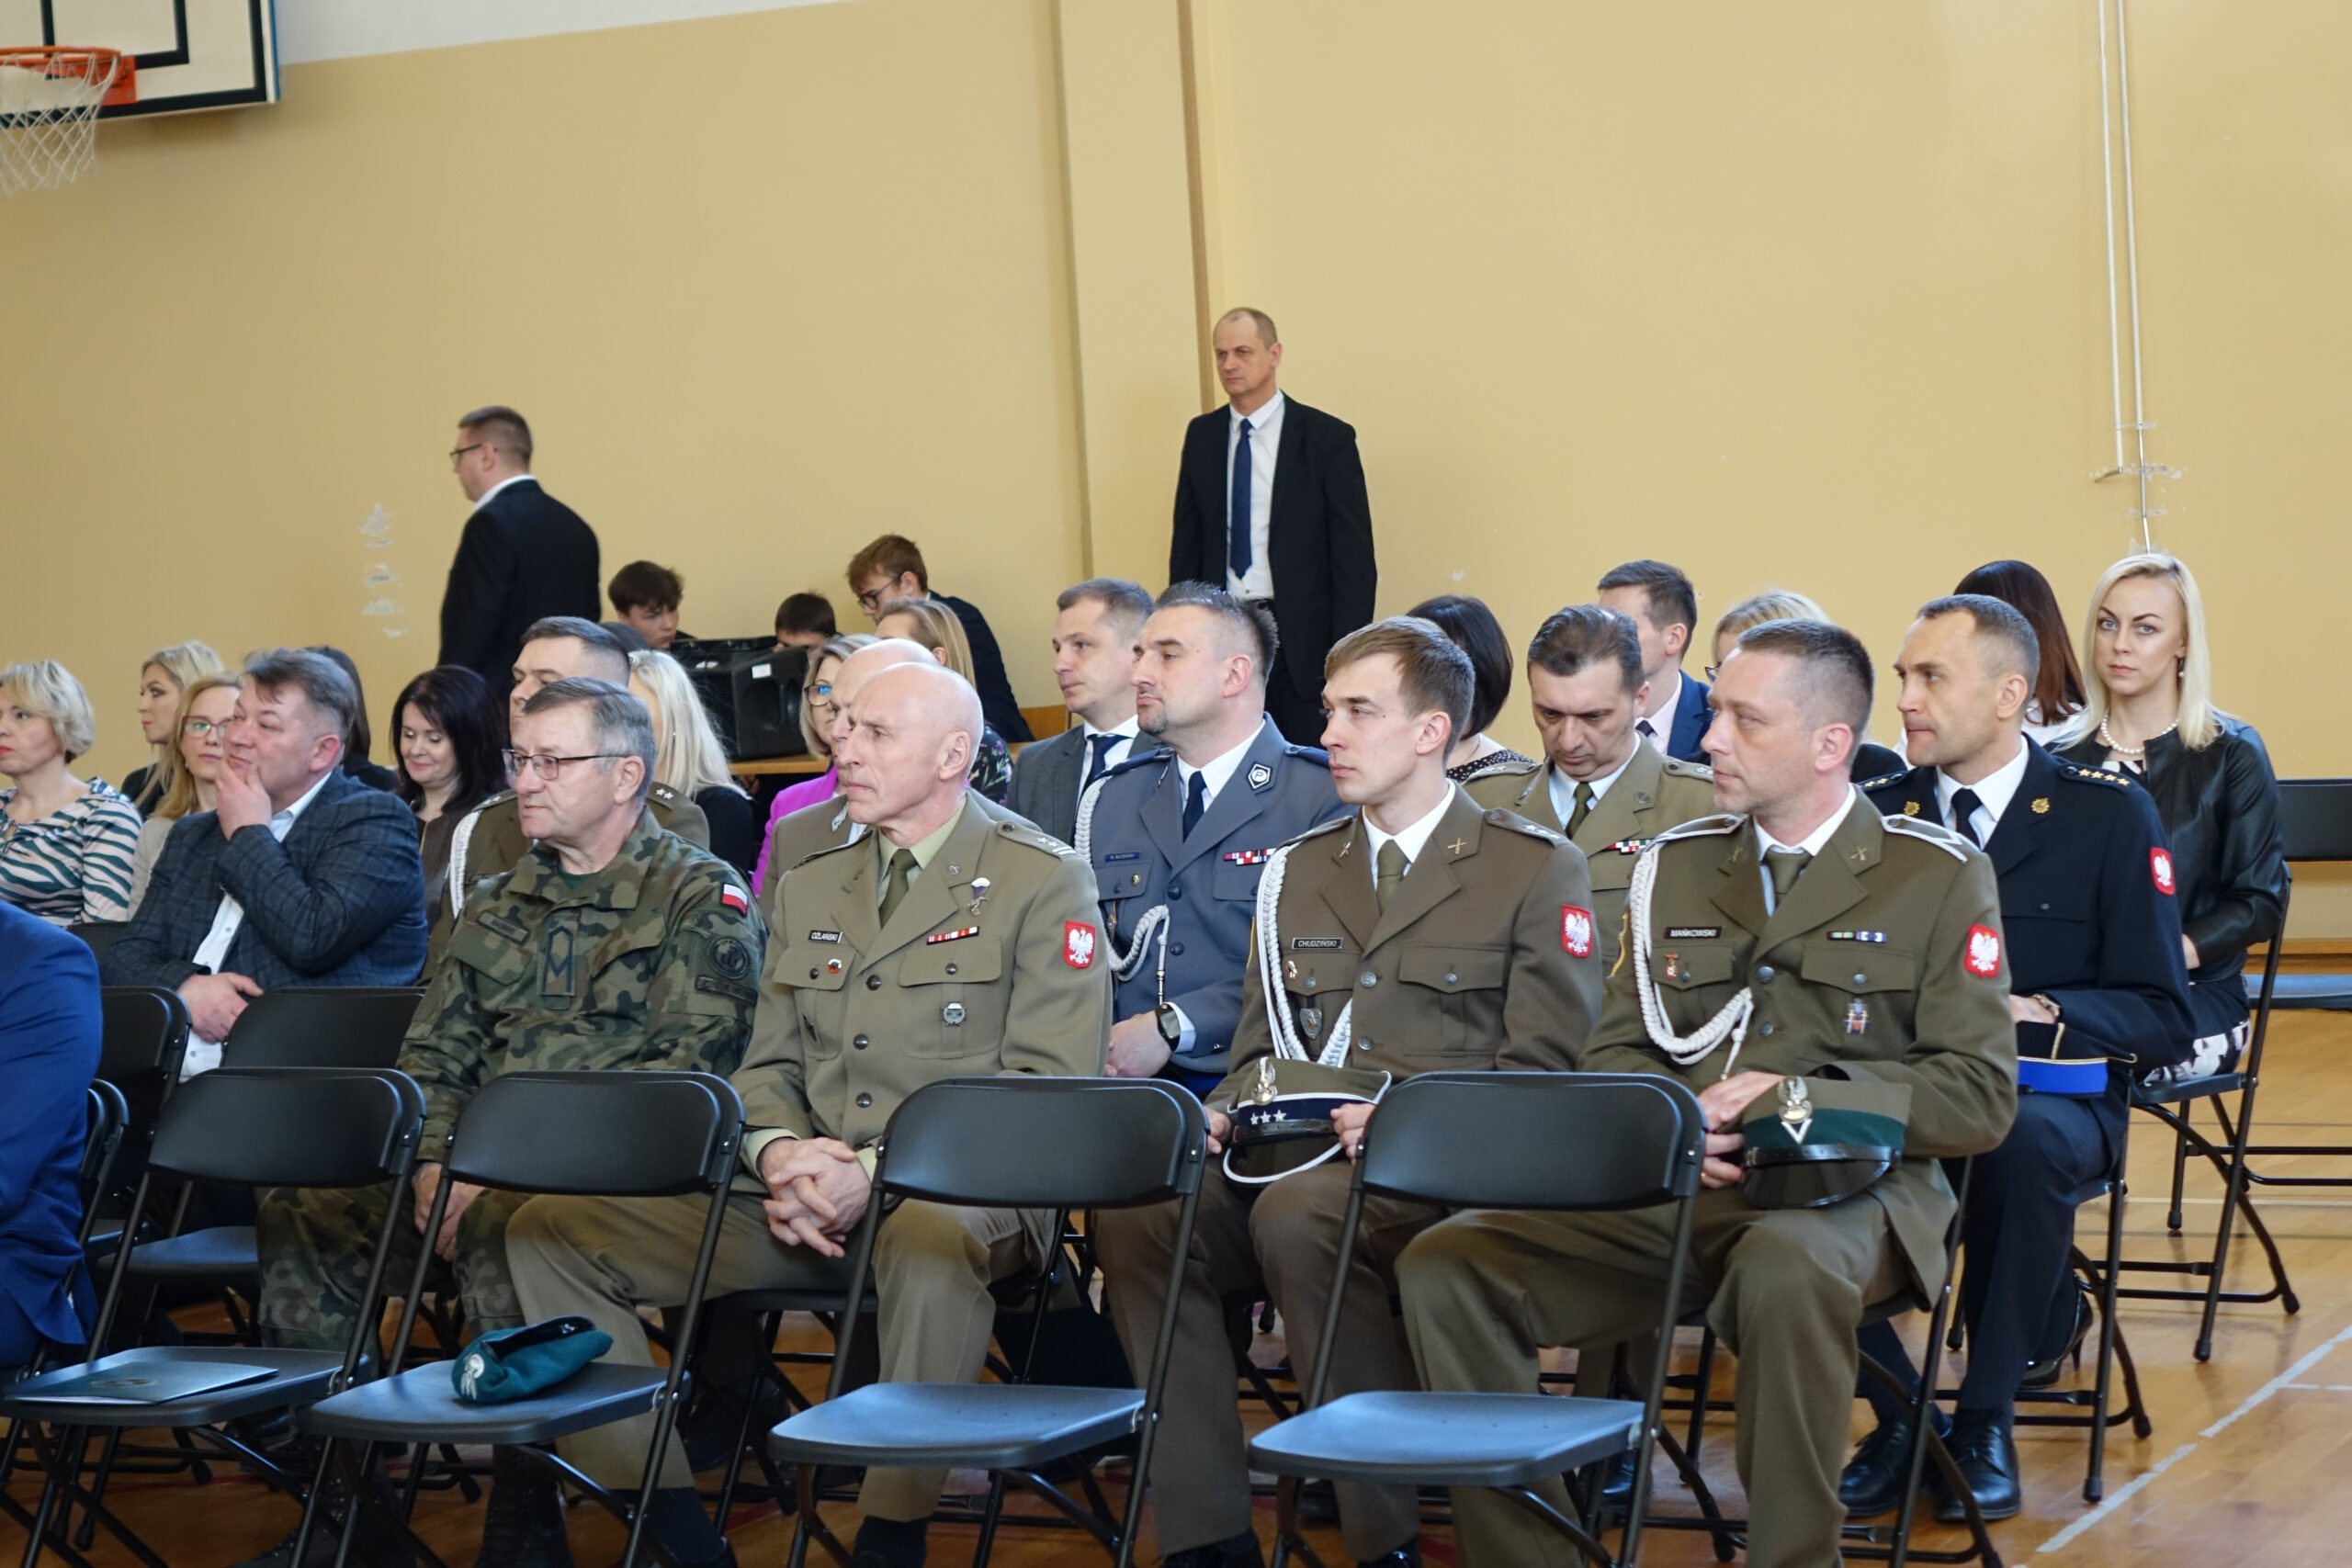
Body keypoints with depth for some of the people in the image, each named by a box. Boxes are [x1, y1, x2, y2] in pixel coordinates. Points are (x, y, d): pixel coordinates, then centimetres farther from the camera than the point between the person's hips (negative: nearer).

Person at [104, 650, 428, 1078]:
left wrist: (249, 835, -1)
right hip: (172, 1077, 7)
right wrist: (185, 987, -8)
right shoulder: (193, 835, 23)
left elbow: (313, 938, -15)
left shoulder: (375, 822, 2)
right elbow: (126, 957, 15)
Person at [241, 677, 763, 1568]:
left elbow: (687, 1068, -11)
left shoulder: (699, 896, 0)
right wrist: (436, 1160, -3)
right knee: (304, 1211, -15)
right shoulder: (500, 906, 21)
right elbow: (434, 1053, 21)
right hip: (487, 1165, 6)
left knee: (500, 1231, -37)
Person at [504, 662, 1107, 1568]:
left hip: (962, 1193, -6)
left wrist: (875, 1171, -18)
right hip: (805, 1199, 6)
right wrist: (779, 1153, -6)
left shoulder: (1041, 881, 0)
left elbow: (1049, 1087, -9)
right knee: (549, 1230, -9)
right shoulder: (807, 888, 20)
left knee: (930, 1242, -44)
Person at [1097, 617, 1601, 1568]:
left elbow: (1538, 1069, -2)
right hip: (1295, 1152, 5)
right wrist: (1229, 1110, 0)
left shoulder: (1538, 870, 5)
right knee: (1134, 1211, -25)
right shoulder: (1297, 870, 23)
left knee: (1297, 1215, -38)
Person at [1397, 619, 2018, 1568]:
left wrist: (1796, 1097, -15)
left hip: (1842, 1194, -4)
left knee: (1782, 1270, -41)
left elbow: (1979, 1097, -3)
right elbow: (1613, 1052, 18)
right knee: (1443, 1267, -18)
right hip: (1668, 1192, 5)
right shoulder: (1677, 864, 17)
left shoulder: (1942, 876, 3)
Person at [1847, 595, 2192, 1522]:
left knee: (2024, 1137, -39)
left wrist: (2039, 1014, -19)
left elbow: (2162, 1017, -2)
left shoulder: (2108, 817, 2)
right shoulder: (1875, 818, 11)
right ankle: (1897, 1418, -13)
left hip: (2053, 1096, -2)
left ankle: (1984, 1420, -18)